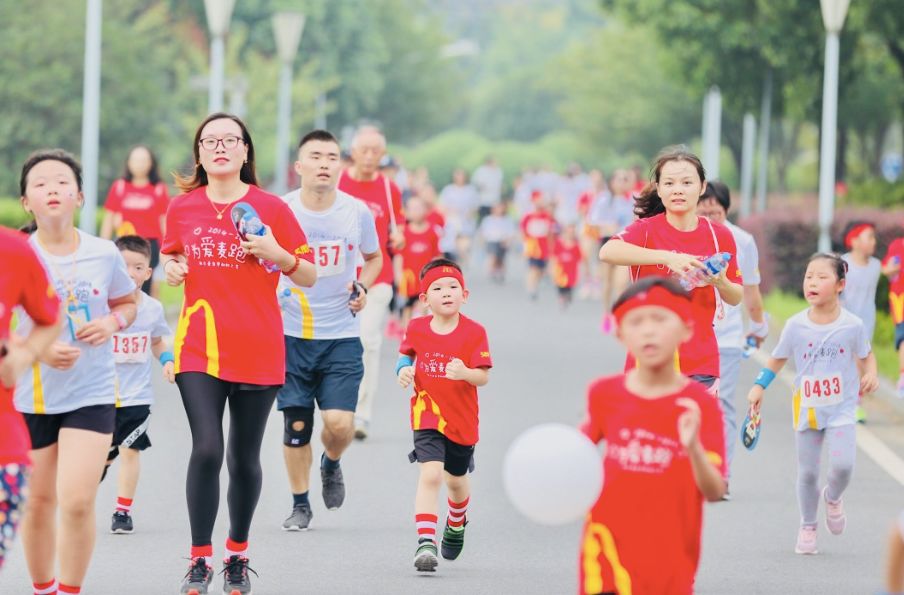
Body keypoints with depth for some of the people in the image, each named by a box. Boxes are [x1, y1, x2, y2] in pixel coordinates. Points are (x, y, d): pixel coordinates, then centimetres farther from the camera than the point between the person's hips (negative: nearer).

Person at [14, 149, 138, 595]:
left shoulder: (104, 254, -6)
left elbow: (128, 302, 12)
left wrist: (113, 322, -10)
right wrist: (37, 350, -23)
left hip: (92, 394, 0)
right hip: (31, 396, 0)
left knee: (76, 501, -13)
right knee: (38, 502, 11)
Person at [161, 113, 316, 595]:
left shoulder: (271, 208, -3)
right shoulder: (182, 208, 4)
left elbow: (309, 276, 2)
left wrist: (276, 254, -17)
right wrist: (172, 269, -1)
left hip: (257, 351, 0)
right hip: (198, 348, 0)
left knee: (244, 459, 6)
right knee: (206, 449, -14)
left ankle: (237, 555, 27)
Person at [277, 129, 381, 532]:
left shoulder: (357, 212, -3)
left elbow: (374, 258, 16)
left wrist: (362, 287, -3)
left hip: (342, 336, 0)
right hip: (291, 333, 0)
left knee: (340, 423, -11)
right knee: (296, 425, 3)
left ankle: (331, 464, 24)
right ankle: (300, 505, 23)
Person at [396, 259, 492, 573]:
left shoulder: (474, 332, -11)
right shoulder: (417, 328, -3)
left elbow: (483, 376, -14)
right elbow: (407, 354, 17)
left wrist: (465, 373, -34)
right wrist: (404, 369, -4)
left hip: (462, 420, 1)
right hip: (427, 415, -1)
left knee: (456, 479, 20)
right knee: (430, 474, -19)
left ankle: (456, 522, 53)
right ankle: (425, 542, -20)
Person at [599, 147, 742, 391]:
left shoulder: (719, 235, 4)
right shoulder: (646, 230, -3)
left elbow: (736, 298, 12)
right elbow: (608, 252, -25)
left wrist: (721, 283, -13)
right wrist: (666, 257, -36)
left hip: (701, 365, 1)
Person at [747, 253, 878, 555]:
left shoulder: (852, 325, -8)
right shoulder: (795, 326, -6)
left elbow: (867, 354, 7)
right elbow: (777, 358, 8)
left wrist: (870, 374, -12)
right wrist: (759, 386, -1)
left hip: (841, 408, -1)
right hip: (807, 408, 1)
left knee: (843, 464, -18)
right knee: (807, 472, 5)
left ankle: (833, 498, 18)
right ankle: (808, 527, 26)